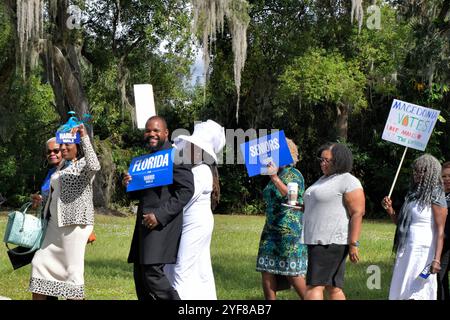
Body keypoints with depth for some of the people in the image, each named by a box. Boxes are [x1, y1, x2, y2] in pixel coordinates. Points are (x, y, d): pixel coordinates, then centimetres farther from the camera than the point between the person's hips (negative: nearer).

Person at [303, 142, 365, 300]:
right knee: (333, 287, 9)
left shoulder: (349, 182, -10)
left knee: (314, 285, -13)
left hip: (332, 242, -9)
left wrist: (353, 244, -21)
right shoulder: (324, 179, 20)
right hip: (318, 241, 9)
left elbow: (358, 213, -16)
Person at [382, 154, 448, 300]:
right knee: (401, 290, 7)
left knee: (414, 293, -11)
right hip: (406, 250, 8)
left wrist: (436, 259, -21)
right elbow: (400, 222, 18)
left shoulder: (436, 197, -9)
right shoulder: (414, 194, 14)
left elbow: (440, 231, -14)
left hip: (423, 251, -8)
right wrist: (389, 209, 0)